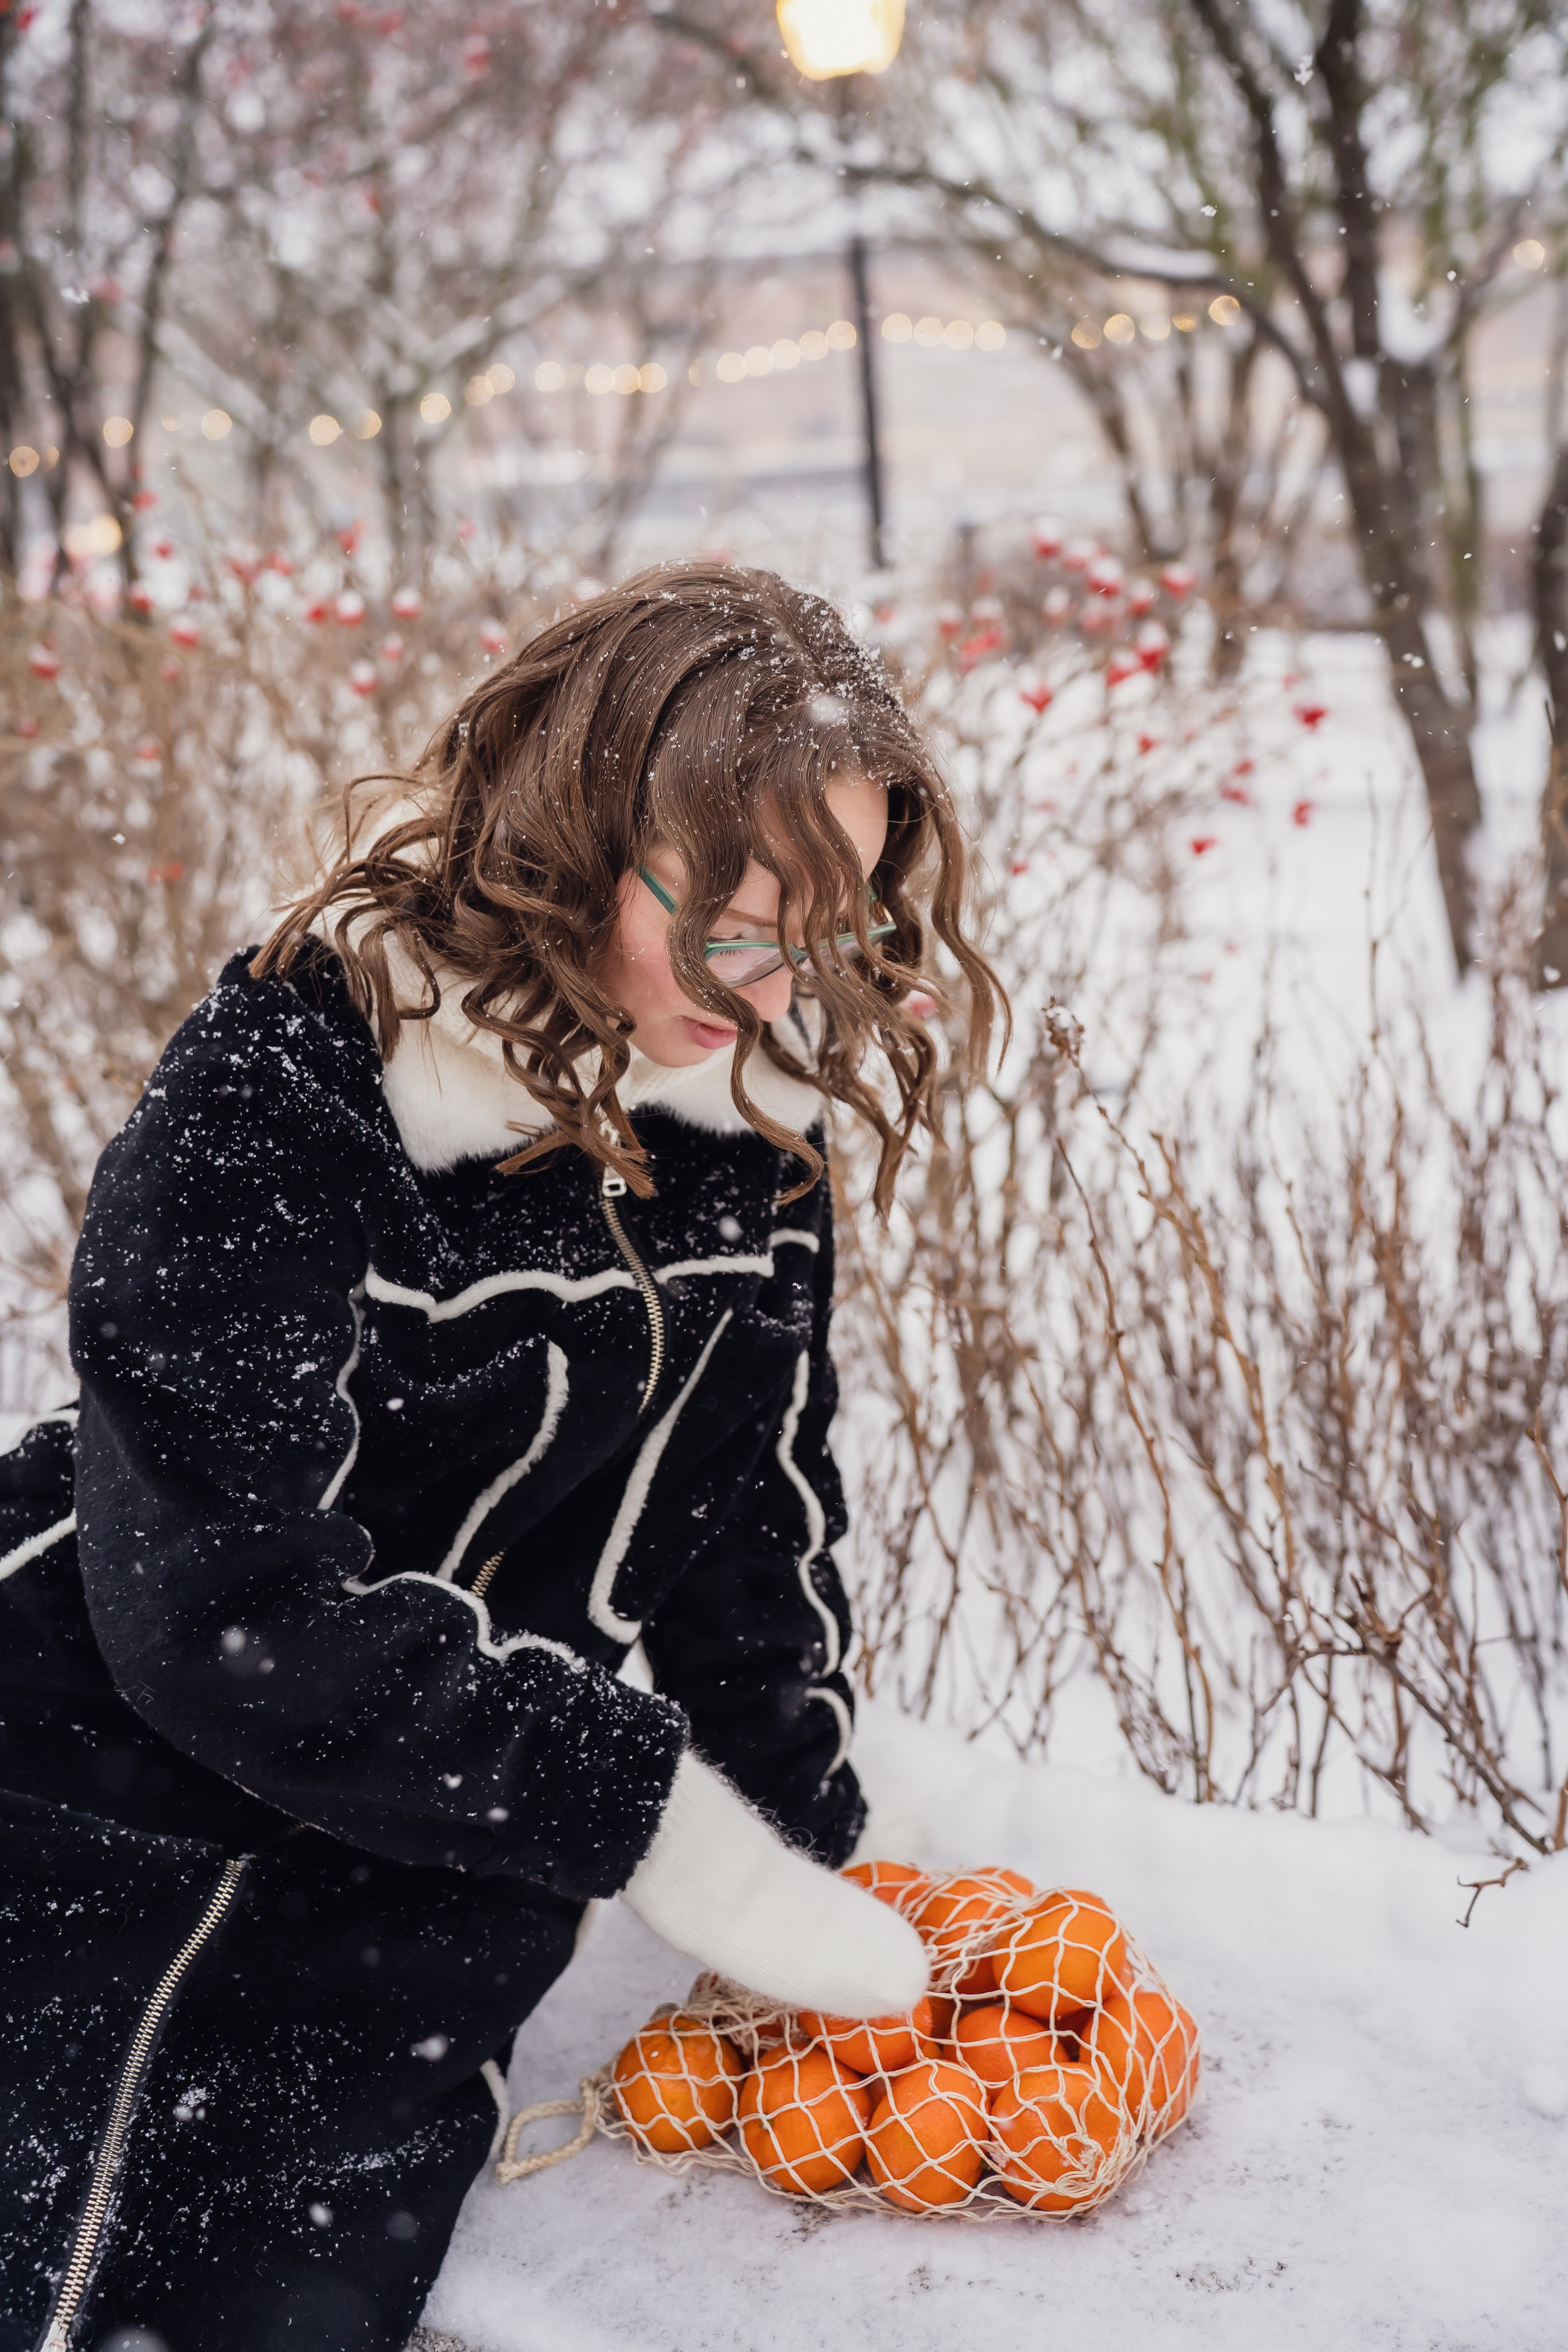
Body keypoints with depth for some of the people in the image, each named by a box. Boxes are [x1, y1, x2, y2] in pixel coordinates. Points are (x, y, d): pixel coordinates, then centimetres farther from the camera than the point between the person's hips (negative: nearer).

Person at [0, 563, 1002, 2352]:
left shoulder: (742, 1096, -1)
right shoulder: (287, 1083, -19)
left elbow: (745, 1525, 7)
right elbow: (227, 1600, -24)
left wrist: (797, 1873, 1)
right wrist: (655, 1821, -22)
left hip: (413, 1906, 4)